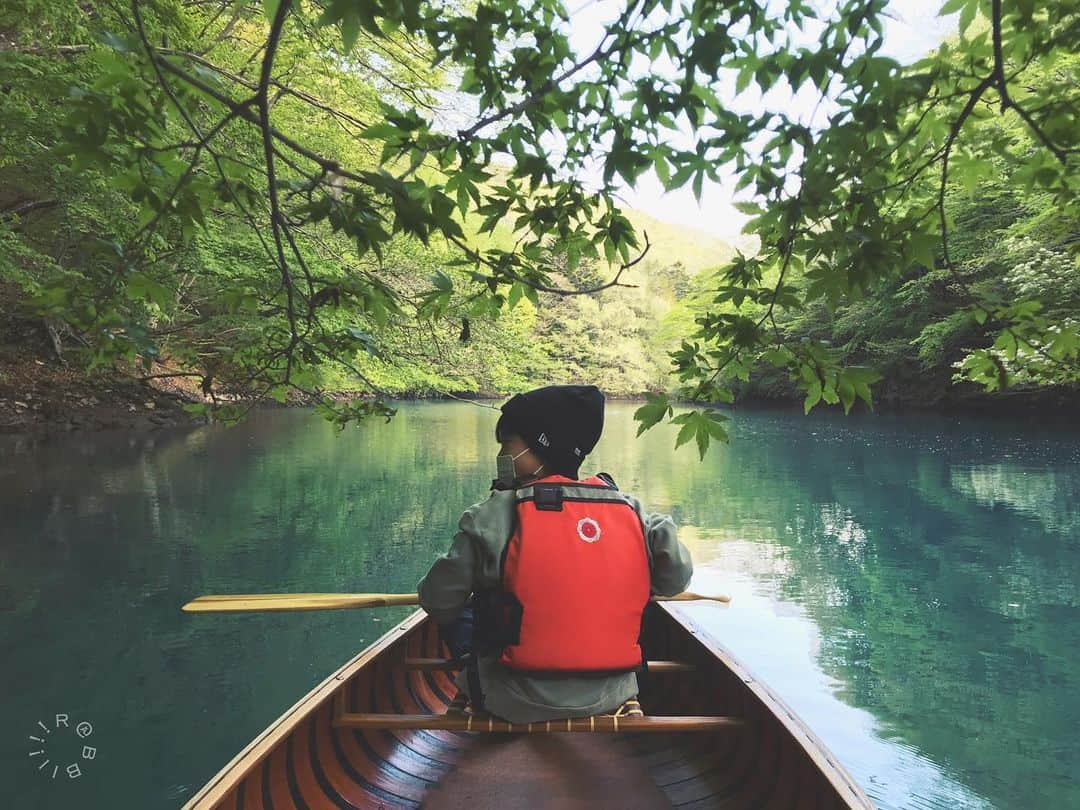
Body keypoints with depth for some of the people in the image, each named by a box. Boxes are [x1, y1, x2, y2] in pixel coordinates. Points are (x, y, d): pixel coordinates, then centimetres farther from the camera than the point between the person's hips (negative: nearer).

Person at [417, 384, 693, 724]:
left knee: (457, 615, 19)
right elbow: (676, 577, 3)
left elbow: (437, 601, -8)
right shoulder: (630, 510, -5)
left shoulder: (494, 517, -15)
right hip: (611, 697, 4)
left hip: (520, 705, -3)